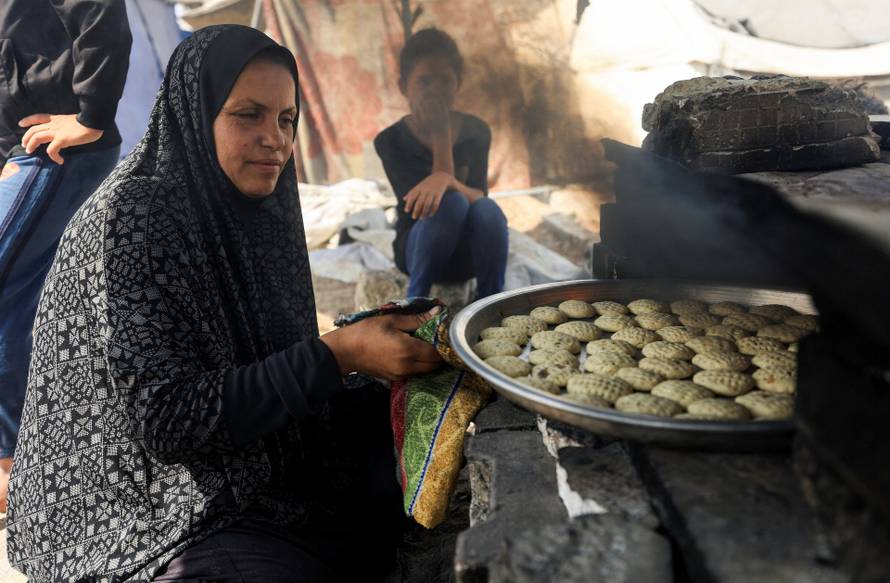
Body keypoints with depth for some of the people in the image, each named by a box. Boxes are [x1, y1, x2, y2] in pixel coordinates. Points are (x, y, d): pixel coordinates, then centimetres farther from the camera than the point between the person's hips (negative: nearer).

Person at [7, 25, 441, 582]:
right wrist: (336, 355, -27)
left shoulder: (257, 212, 3)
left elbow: (276, 371, 8)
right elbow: (163, 419, -24)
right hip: (154, 514, -7)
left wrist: (367, 342, -7)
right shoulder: (128, 216, -18)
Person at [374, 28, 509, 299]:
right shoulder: (390, 140, -9)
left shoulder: (476, 131, -2)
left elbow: (478, 196, -16)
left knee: (488, 209, -33)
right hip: (418, 249, -1)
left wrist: (447, 181, -38)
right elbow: (422, 200, -21)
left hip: (470, 250, 2)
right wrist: (441, 133, -20)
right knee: (451, 203, -35)